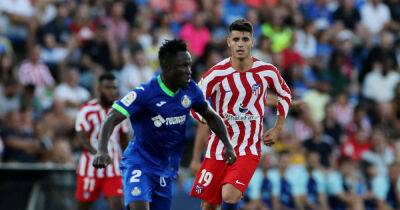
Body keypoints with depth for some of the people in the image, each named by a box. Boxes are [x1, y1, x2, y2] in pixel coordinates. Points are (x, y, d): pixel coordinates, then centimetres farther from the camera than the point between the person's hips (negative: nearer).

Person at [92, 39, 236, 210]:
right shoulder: (145, 93, -20)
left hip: (166, 169, 6)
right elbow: (111, 120, -25)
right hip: (138, 164, -6)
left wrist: (227, 145, 3)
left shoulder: (190, 90, -2)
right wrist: (102, 151, -41)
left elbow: (211, 117, 16)